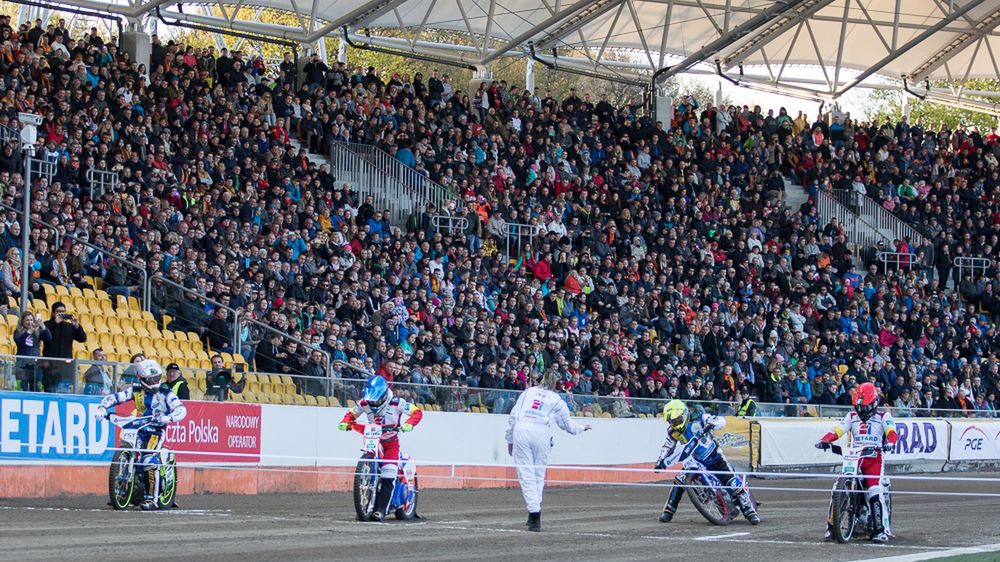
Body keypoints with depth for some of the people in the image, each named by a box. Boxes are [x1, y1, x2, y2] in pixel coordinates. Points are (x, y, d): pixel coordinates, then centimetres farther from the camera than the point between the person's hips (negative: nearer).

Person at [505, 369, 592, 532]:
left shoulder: (528, 392, 18)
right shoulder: (556, 400, 15)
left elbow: (512, 416, 13)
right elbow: (567, 424, 25)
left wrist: (510, 439, 18)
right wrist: (582, 428, 45)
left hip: (520, 431, 0)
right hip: (541, 433, 0)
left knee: (526, 475, -2)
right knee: (539, 474, 10)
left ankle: (534, 511, -12)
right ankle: (535, 514, 9)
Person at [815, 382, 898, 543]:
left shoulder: (883, 416, 9)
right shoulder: (852, 416, 20)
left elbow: (892, 432, -8)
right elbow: (837, 430, 7)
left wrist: (890, 442, -32)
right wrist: (824, 440, -13)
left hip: (874, 458, -4)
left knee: (875, 492, -23)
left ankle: (882, 530, -18)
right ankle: (831, 528, -1)